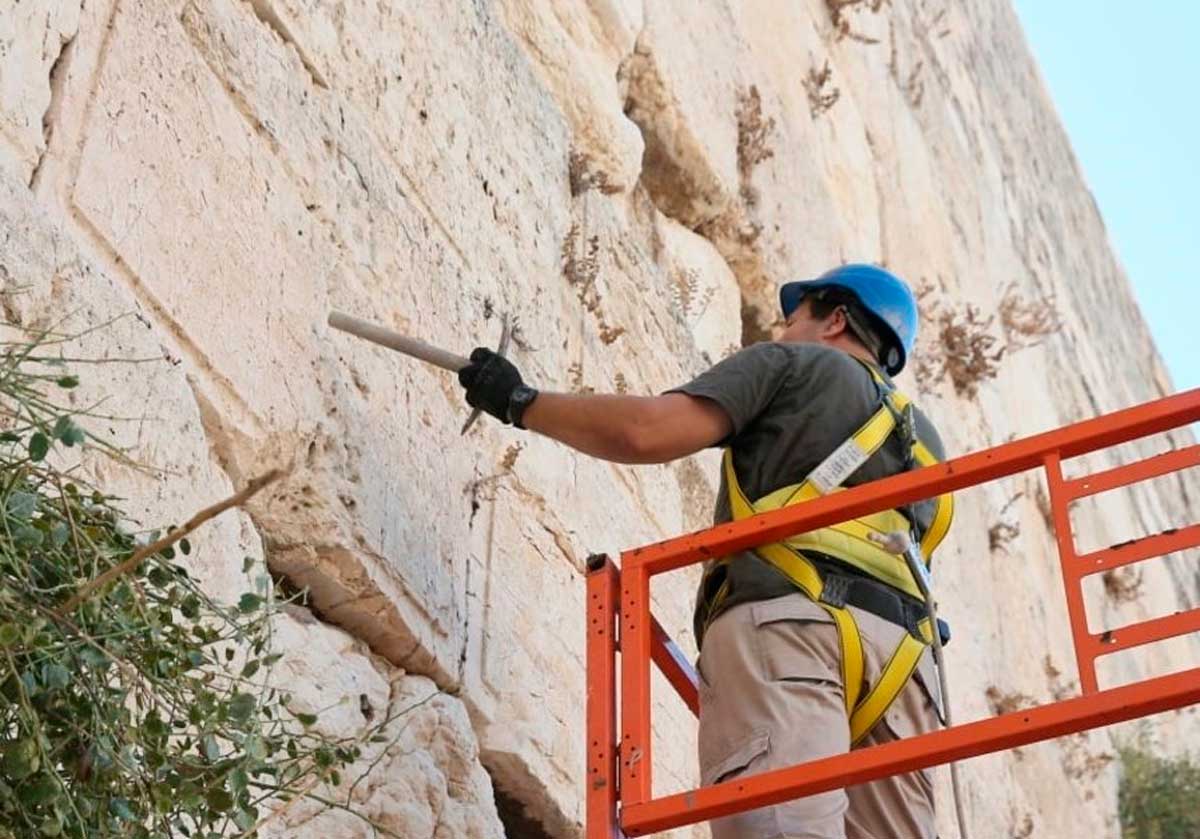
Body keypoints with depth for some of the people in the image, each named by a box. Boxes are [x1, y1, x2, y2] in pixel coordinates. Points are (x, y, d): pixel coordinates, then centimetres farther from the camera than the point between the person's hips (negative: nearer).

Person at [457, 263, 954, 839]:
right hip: (901, 648, 6)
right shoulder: (923, 441, 38)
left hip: (785, 620, -6)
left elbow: (647, 432, 3)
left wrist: (521, 404, 16)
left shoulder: (793, 363, 18)